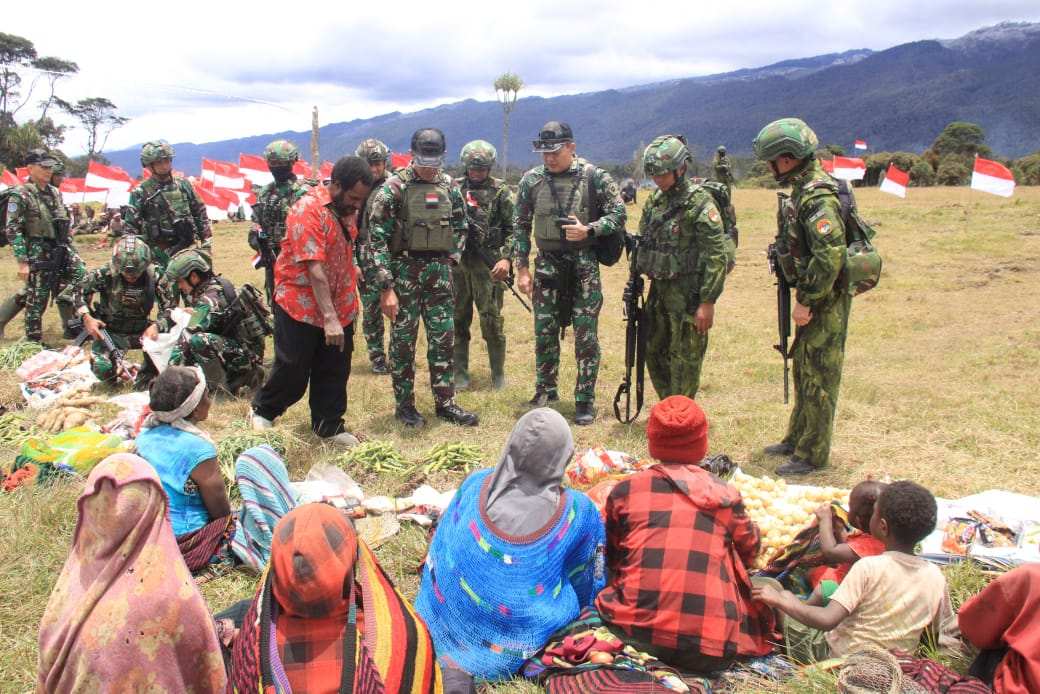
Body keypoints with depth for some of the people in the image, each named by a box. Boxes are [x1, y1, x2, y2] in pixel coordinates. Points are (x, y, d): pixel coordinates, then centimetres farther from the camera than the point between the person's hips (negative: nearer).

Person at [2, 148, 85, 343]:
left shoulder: (55, 192, 12)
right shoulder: (20, 195, -9)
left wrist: (71, 250, 17)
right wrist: (22, 262, -19)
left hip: (62, 251, 7)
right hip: (38, 254, -7)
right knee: (37, 299, -1)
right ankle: (34, 343, 11)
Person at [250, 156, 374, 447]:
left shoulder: (347, 208, 2)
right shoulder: (308, 211, -22)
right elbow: (315, 270, -28)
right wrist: (329, 318, -31)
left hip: (340, 306, 7)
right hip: (301, 306, -6)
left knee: (335, 371, 11)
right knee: (293, 369, 5)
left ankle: (329, 426, 24)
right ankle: (263, 411, 30)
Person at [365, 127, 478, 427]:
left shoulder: (448, 186, 6)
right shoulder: (394, 188, -11)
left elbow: (460, 226, 19)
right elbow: (377, 239, -13)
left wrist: (452, 257, 5)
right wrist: (386, 287, -17)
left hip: (438, 271, 5)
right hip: (404, 270, -4)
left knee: (444, 338, 7)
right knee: (403, 340, 4)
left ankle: (445, 402, 18)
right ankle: (404, 404, 17)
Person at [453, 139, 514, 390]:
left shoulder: (500, 191, 1)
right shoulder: (454, 189, 9)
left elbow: (511, 229, 0)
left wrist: (506, 259, -10)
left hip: (486, 264, -3)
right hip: (456, 262, 3)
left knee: (491, 320, -1)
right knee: (458, 319, 8)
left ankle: (498, 373, 12)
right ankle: (459, 372, 18)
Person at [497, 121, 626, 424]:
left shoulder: (595, 177, -6)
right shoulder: (531, 180, 2)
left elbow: (618, 214, -3)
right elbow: (521, 226, 7)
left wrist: (588, 230, -19)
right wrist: (521, 268, 3)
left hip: (584, 265, -2)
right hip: (547, 266, 3)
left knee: (586, 336, 1)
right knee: (544, 333, 9)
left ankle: (585, 400, 12)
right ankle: (545, 392, 26)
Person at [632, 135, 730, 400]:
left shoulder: (700, 203, -15)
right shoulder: (655, 200, 8)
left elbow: (717, 256, -17)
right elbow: (642, 244, 18)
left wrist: (708, 302, -19)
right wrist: (634, 280, 11)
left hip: (687, 292, -8)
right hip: (659, 289, 8)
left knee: (684, 359, 1)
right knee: (654, 353, 16)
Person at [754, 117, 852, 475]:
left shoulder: (817, 196, -22)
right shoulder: (803, 187, 10)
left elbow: (831, 257, -28)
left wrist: (806, 301, -22)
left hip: (825, 300, -10)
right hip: (813, 296, 10)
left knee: (818, 376, -1)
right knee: (804, 368, 19)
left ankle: (812, 455, 9)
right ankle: (796, 439, 33)